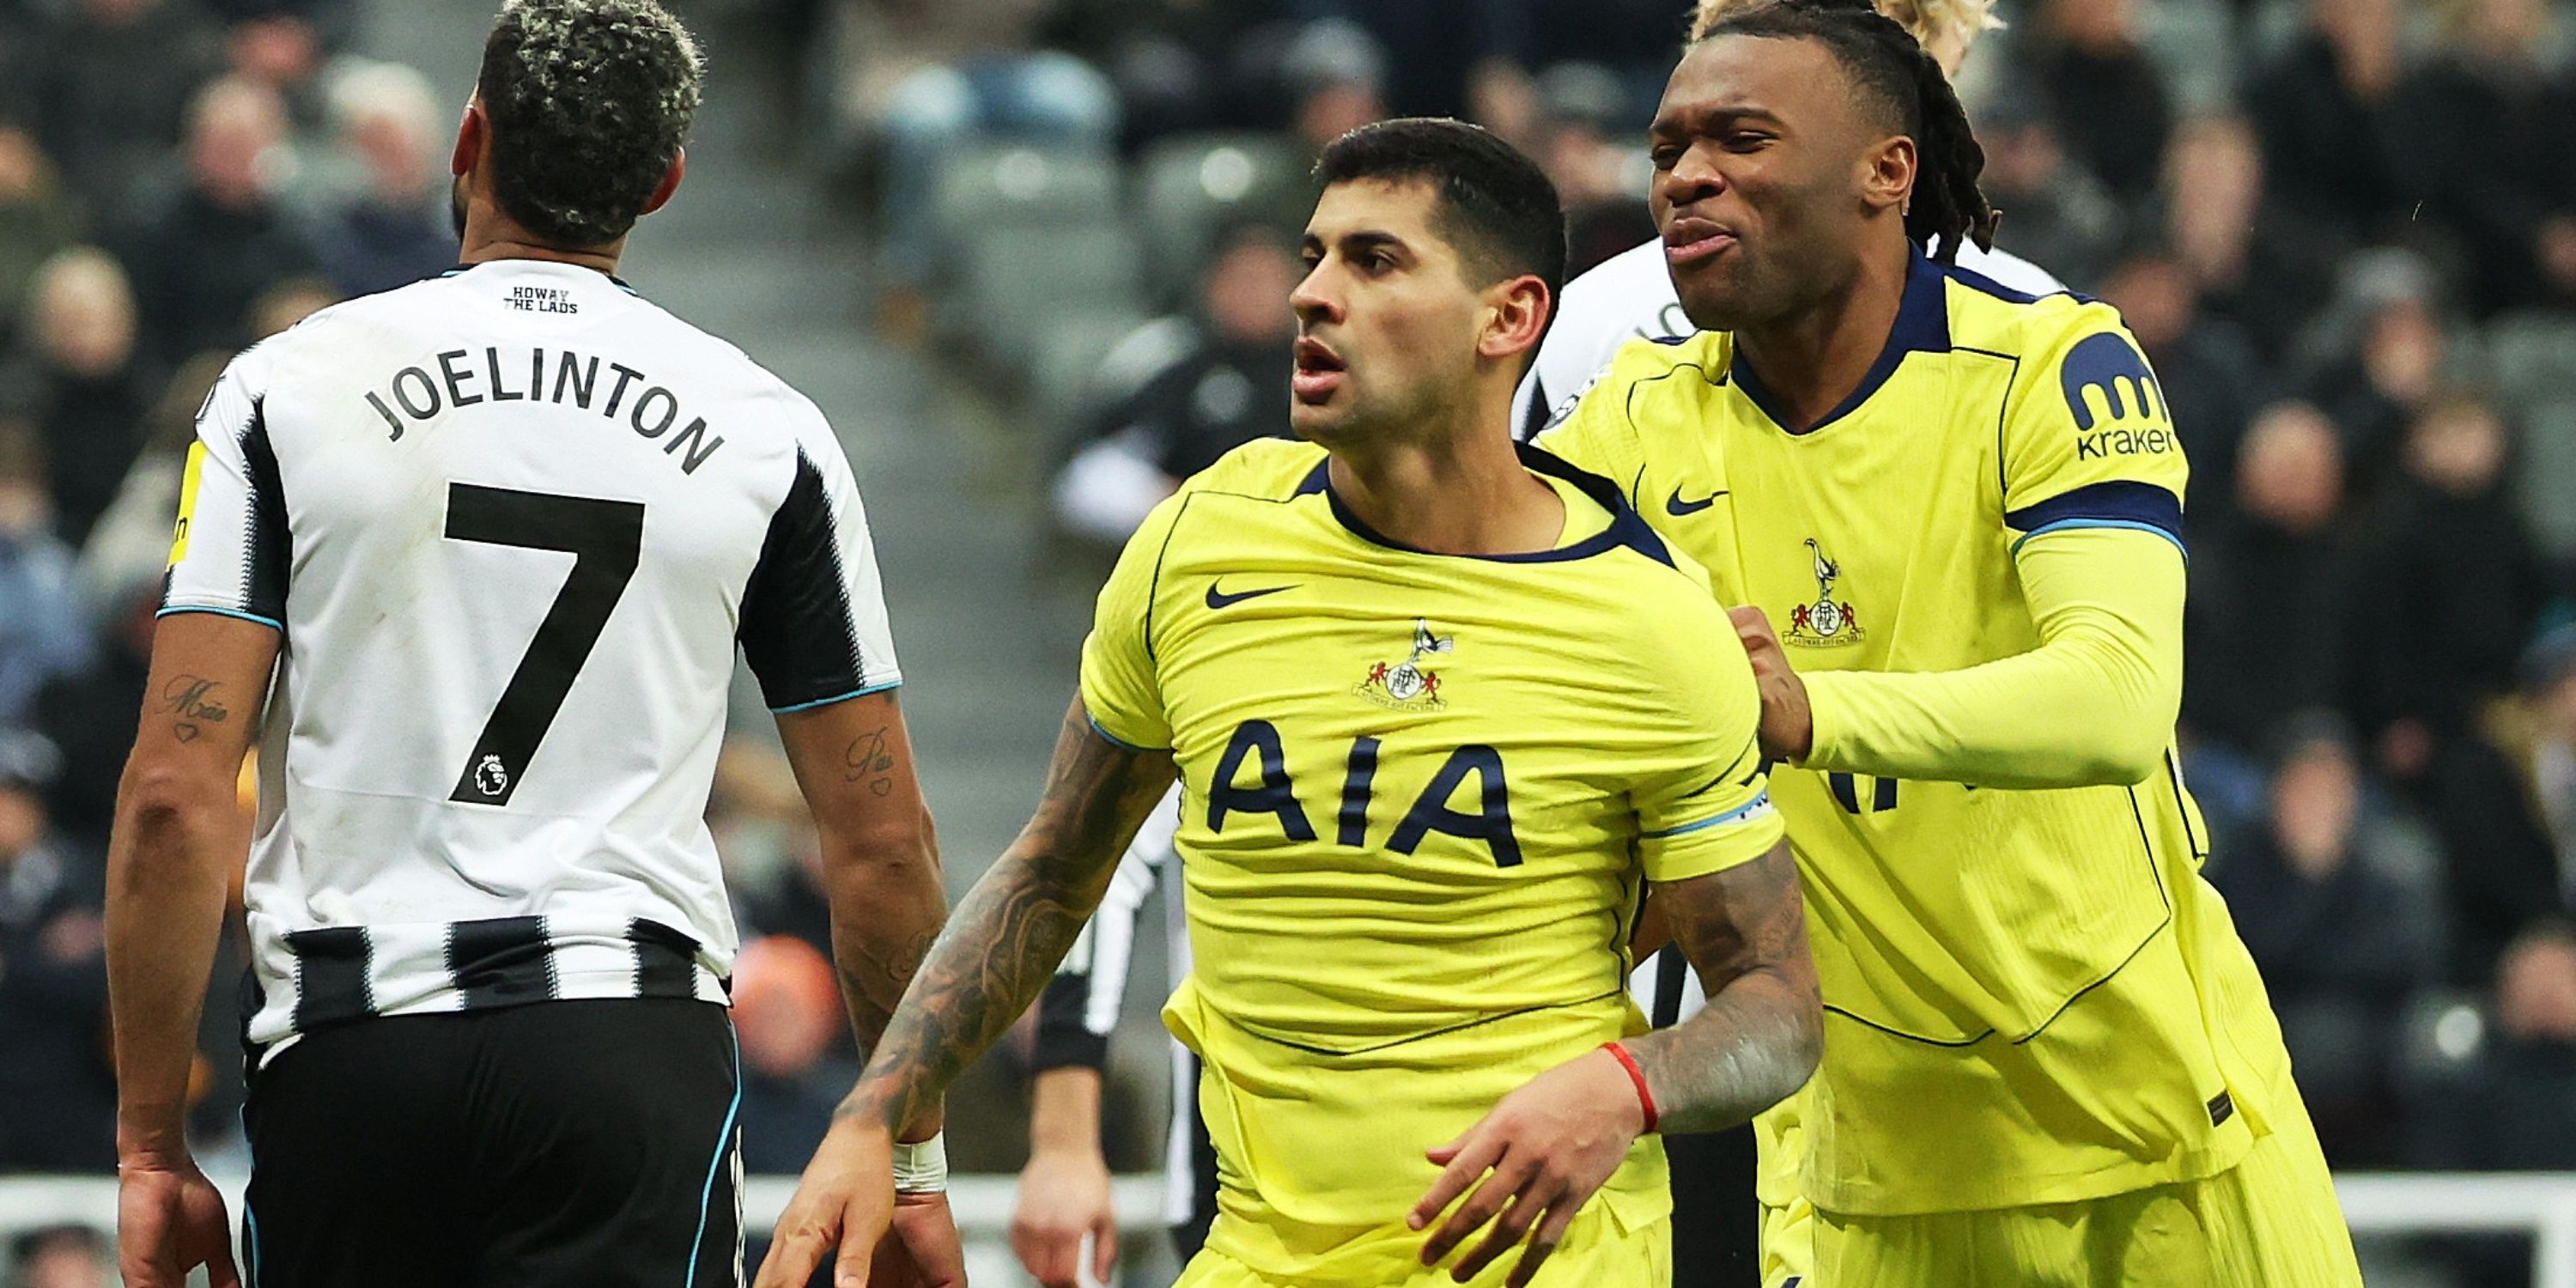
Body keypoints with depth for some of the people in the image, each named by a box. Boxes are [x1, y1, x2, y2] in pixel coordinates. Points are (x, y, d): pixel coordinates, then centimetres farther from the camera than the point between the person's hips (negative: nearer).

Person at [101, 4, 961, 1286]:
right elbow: (880, 843, 8)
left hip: (342, 1047, 1)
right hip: (632, 1037, -1)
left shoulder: (287, 389, 3)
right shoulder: (770, 433, 6)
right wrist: (912, 1162, 18)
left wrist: (150, 1145, 1)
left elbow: (174, 796, -4)